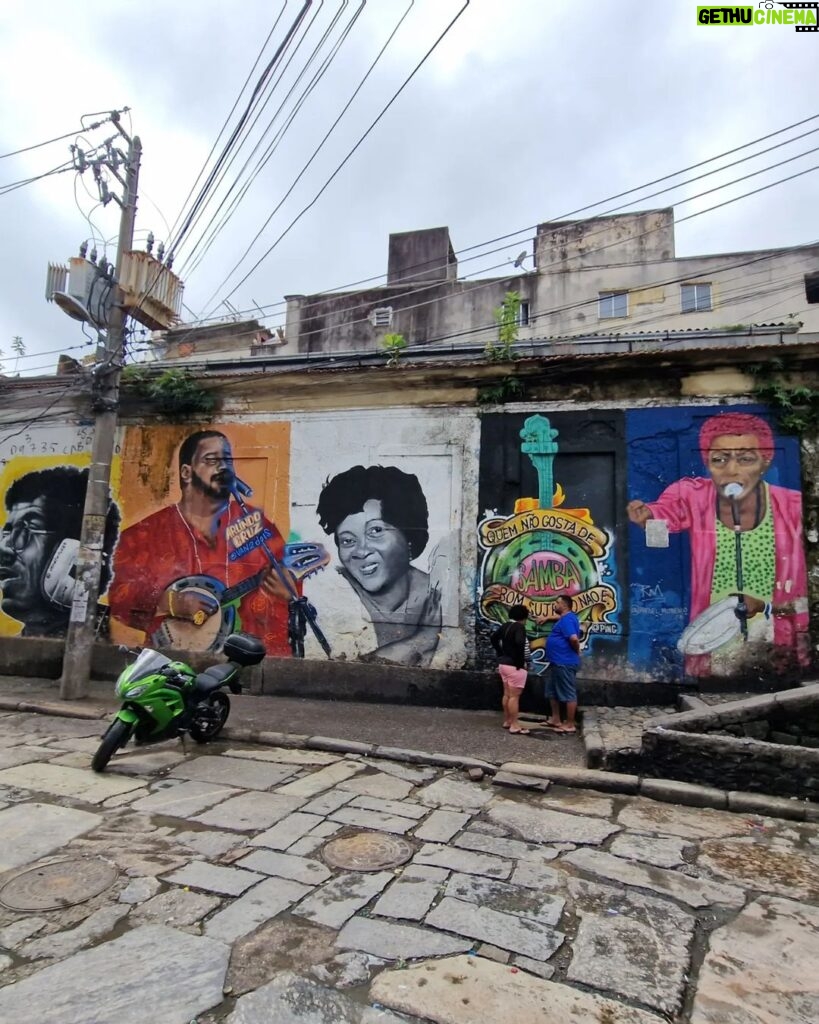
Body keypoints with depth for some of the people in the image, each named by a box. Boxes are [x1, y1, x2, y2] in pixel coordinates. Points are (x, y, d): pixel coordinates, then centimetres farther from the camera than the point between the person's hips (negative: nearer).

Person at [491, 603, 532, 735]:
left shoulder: (505, 626, 10)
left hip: (504, 663, 9)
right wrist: (520, 662, -22)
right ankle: (515, 726, 0)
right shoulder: (519, 627, -16)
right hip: (515, 666, -9)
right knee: (514, 696, -4)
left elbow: (494, 638, 21)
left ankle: (507, 721, 25)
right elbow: (519, 643, -33)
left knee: (507, 694, 16)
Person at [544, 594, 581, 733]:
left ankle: (570, 725, 7)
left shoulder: (567, 619, -18)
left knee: (568, 694, -1)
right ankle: (555, 719, 27)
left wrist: (576, 651, -14)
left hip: (565, 663, -11)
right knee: (552, 692, 18)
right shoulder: (564, 618, 14)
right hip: (557, 662, 11)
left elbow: (574, 638, -31)